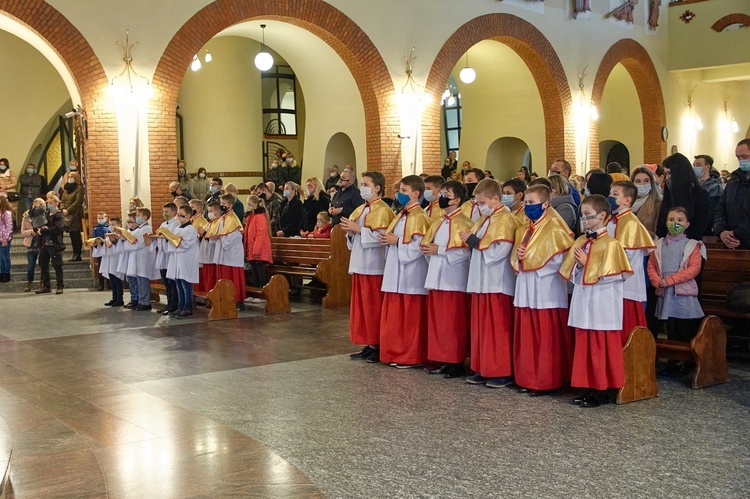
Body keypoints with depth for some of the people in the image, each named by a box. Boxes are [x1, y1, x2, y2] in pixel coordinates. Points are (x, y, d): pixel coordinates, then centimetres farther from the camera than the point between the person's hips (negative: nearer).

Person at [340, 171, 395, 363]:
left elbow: (381, 237, -22)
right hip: (360, 264, 9)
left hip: (373, 266, -9)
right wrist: (350, 232, 1)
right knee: (361, 306, 10)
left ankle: (378, 347, 3)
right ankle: (369, 345, 16)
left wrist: (358, 229, -19)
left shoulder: (382, 210, -10)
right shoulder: (360, 210, 17)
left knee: (373, 307, -5)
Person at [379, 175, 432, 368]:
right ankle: (398, 353, 20)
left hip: (410, 275, -9)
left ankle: (413, 357, 8)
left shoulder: (419, 217, -13)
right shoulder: (401, 215, 15)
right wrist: (387, 240, 3)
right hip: (396, 273, 9)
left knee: (411, 317, -1)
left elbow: (419, 246, -22)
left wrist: (397, 241, -17)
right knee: (395, 316, 12)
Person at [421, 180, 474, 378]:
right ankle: (443, 361, 17)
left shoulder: (463, 223, -9)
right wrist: (428, 250, -2)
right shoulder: (438, 224, 17)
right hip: (436, 278, 8)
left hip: (454, 281, -8)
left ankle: (457, 363, 5)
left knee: (454, 324, -3)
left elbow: (464, 252, -19)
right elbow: (427, 244, 20)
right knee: (437, 322, 10)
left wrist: (439, 250, -17)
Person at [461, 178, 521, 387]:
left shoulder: (505, 220, -13)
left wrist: (475, 242, -16)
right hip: (481, 282, 9)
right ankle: (484, 369, 20)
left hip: (497, 284, -9)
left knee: (498, 329, -3)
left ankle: (503, 372, 5)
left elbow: (499, 252, -23)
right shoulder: (485, 219, 15)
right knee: (481, 329, 12)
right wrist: (470, 240, 2)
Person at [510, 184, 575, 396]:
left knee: (547, 341, -1)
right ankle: (528, 379, 19)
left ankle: (545, 382, 7)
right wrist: (517, 256, -3)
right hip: (525, 291, 7)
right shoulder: (523, 230, 15)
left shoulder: (554, 229, -9)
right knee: (525, 338, 10)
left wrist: (529, 259, -13)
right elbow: (514, 258, 20)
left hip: (547, 293, -7)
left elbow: (557, 260, -15)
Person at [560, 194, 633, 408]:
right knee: (583, 347, 11)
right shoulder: (580, 242, 11)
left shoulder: (610, 244, -11)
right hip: (583, 304, 7)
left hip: (602, 306, -7)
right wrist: (578, 265, -10)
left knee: (602, 348, 0)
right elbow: (571, 275, 11)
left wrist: (586, 264, -15)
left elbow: (609, 275, -17)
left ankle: (602, 391, 9)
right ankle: (590, 387, 21)